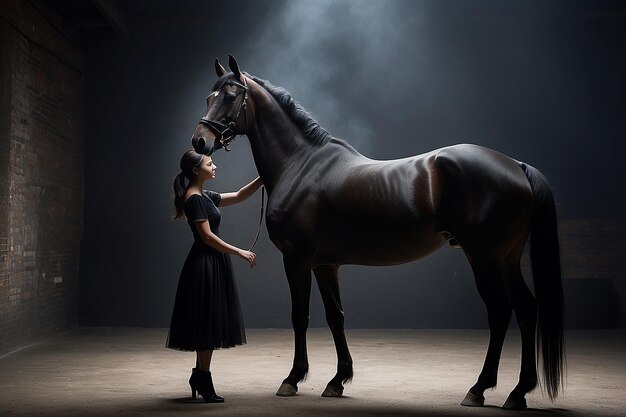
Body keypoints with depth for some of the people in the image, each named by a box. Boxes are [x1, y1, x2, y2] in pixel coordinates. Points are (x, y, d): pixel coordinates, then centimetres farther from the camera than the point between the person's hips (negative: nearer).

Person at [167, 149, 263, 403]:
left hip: (212, 263, 10)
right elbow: (207, 236, -20)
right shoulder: (194, 198, -15)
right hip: (204, 265, -10)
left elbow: (238, 197, 18)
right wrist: (240, 252, -17)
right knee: (206, 323, -2)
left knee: (208, 324, 15)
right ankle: (204, 382, 8)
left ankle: (199, 377, 26)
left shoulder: (205, 196, 13)